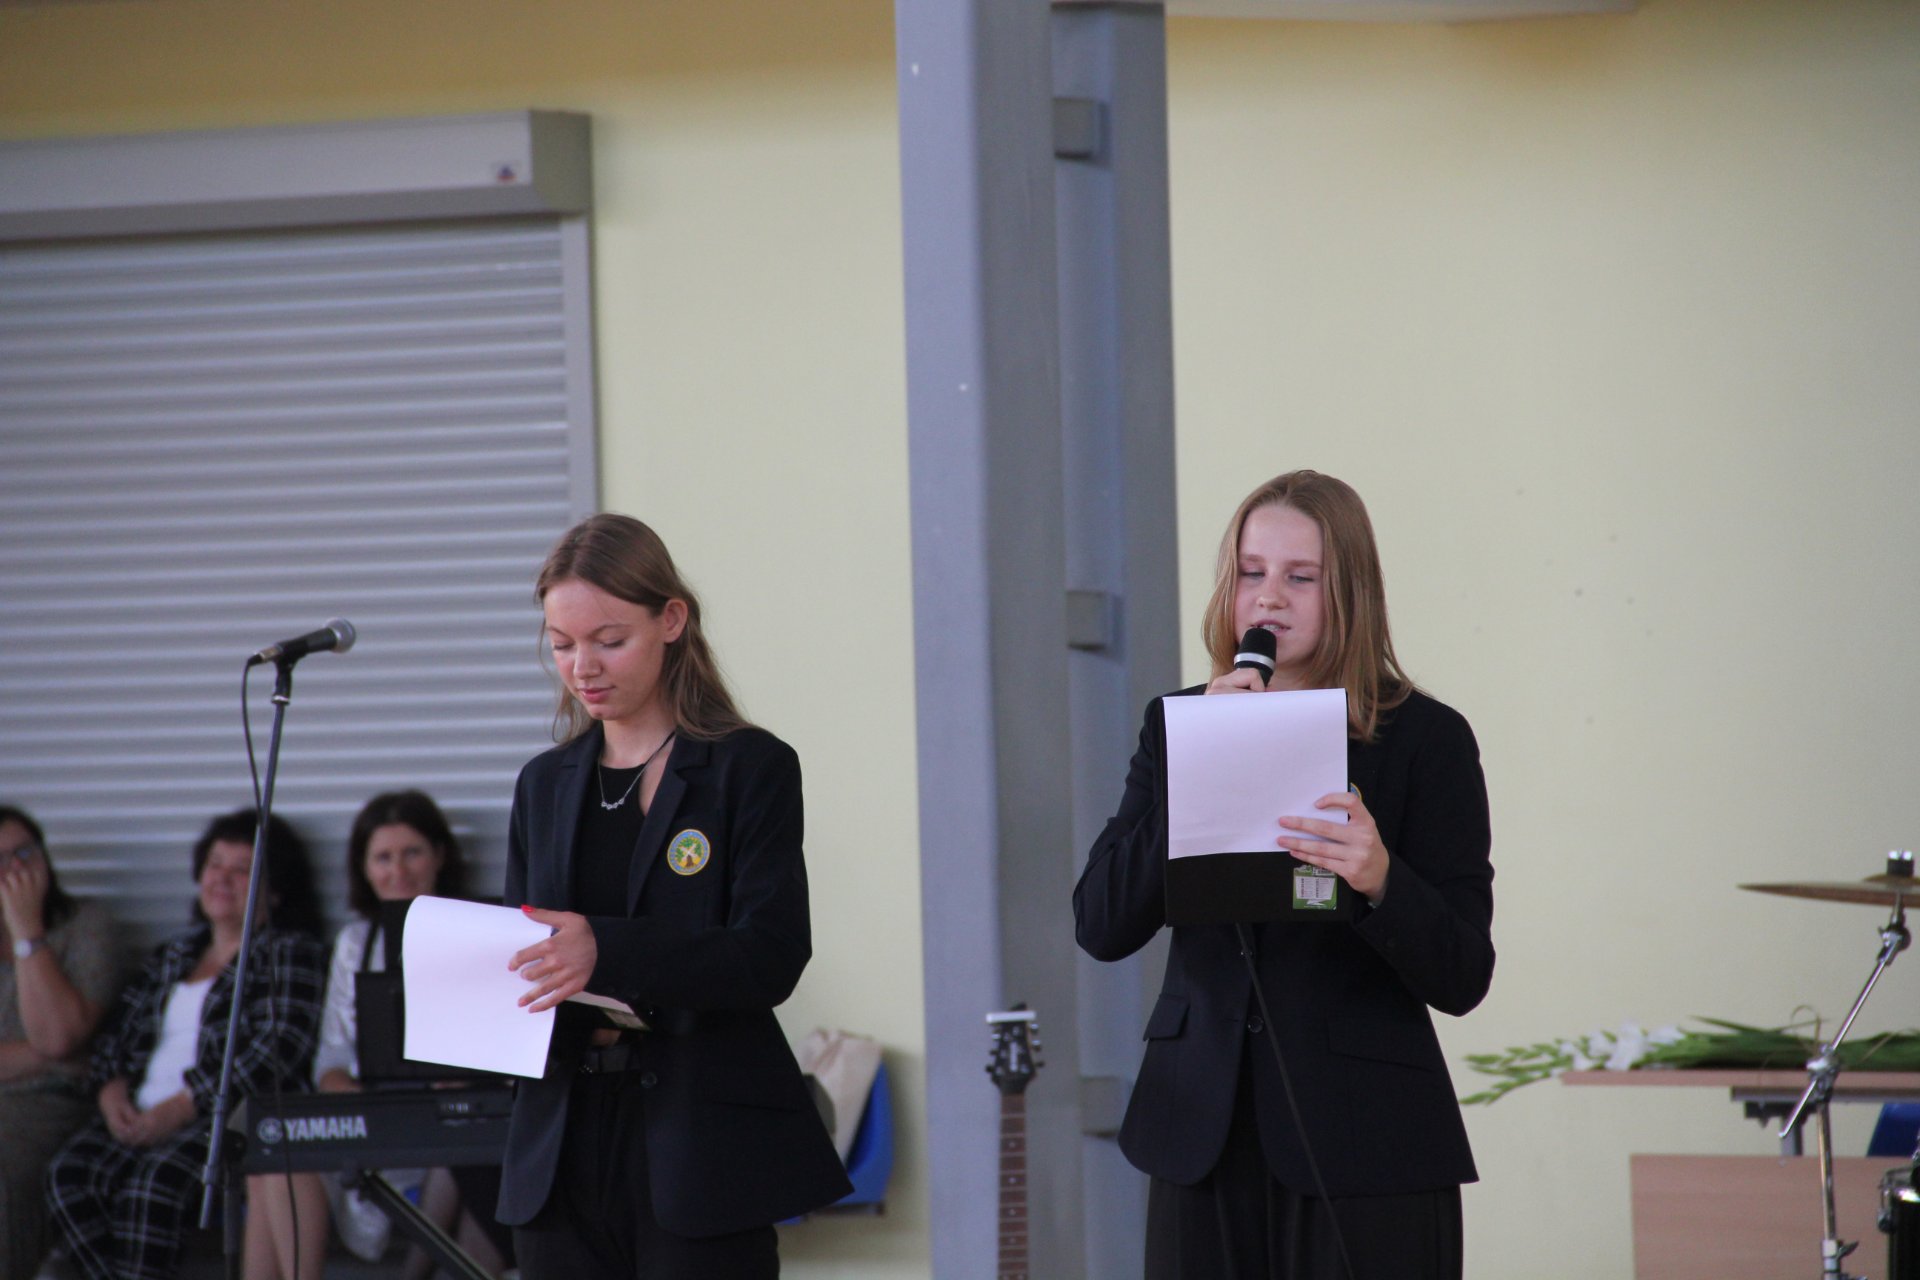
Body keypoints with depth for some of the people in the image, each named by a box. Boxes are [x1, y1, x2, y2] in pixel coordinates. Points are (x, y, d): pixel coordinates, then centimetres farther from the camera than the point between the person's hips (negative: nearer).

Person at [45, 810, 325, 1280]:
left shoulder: (288, 952, 6)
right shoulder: (171, 957, 27)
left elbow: (279, 1048, -8)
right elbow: (117, 1034, 25)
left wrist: (183, 1106, -15)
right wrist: (112, 1092, 1)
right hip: (139, 1117, 6)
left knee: (153, 1182, -36)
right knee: (68, 1175, -25)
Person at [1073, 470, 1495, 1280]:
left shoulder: (1425, 740, -1)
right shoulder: (1177, 725, 10)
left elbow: (1462, 978, -5)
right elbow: (1102, 926, -1)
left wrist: (1380, 882, -24)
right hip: (1205, 1140, 3)